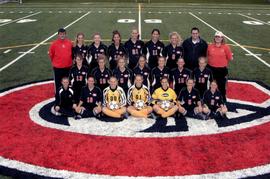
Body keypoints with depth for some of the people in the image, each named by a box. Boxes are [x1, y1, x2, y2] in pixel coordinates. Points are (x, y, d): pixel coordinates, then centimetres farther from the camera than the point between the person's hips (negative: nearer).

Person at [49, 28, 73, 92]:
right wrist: (54, 62, 11)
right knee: (58, 82, 6)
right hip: (58, 67, -3)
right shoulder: (54, 43, -9)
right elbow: (51, 54, 2)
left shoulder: (70, 42, -1)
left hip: (68, 66, 3)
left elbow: (72, 52, 13)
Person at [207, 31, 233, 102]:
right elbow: (207, 56, 10)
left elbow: (230, 58, 0)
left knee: (221, 86, 9)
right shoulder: (210, 46, 0)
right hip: (212, 69, 2)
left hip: (222, 70, -2)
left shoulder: (226, 47, -5)